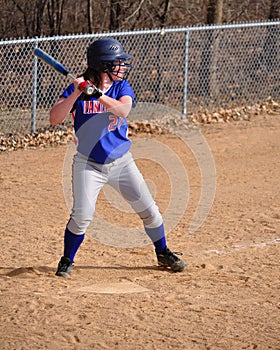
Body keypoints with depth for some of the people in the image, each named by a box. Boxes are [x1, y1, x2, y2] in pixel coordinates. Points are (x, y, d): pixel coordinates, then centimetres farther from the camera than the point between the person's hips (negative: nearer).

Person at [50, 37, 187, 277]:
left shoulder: (121, 87, -2)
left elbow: (124, 109, -24)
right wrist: (76, 93, -27)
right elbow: (54, 119, -16)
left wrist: (98, 94, -37)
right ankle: (67, 261, 7)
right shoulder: (77, 89, -7)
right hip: (88, 165, -3)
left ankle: (163, 254, 28)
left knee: (149, 210, 6)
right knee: (81, 215, -15)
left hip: (121, 162, 3)